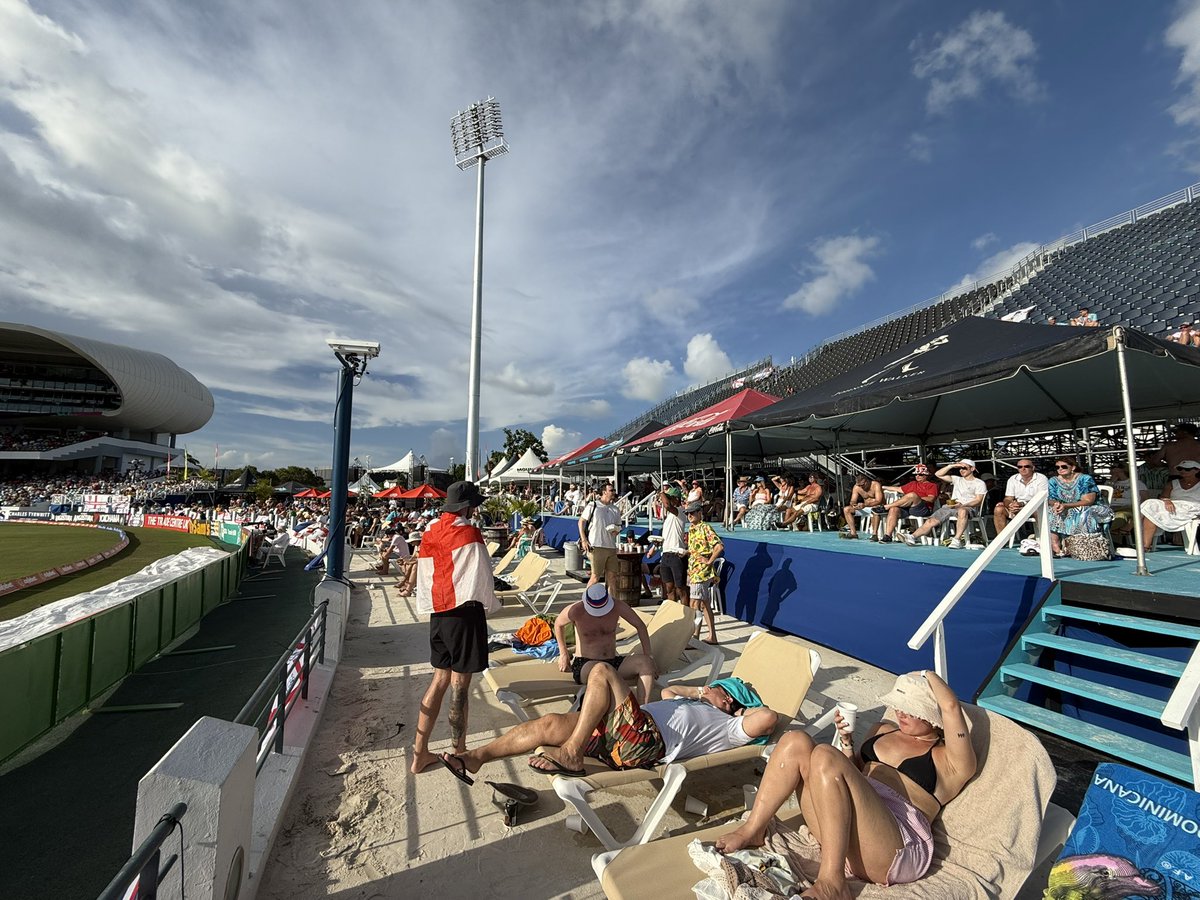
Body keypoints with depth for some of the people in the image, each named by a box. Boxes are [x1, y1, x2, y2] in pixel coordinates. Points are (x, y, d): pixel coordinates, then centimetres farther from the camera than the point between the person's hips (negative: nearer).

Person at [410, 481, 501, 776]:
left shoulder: (429, 534, 6)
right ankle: (460, 754, 21)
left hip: (437, 614, 7)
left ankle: (420, 753, 26)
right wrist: (489, 605, 5)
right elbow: (480, 577, -12)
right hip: (465, 611, -7)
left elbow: (423, 578, 11)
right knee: (459, 686, 5)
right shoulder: (468, 533, -14)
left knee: (440, 679, 18)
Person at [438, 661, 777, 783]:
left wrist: (740, 706, 9)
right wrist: (699, 691, 32)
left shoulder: (728, 727, 9)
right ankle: (476, 758, 0)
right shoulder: (694, 705, 34)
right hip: (621, 737, 8)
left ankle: (571, 755, -19)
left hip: (645, 739, -8)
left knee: (602, 672, -19)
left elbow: (769, 718, -9)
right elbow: (667, 691, 47)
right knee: (550, 723, -5)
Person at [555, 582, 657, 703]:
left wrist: (647, 657, -2)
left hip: (613, 662, 4)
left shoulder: (617, 605, -8)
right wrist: (563, 653, 11)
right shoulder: (576, 610, -13)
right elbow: (558, 624, 9)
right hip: (584, 665, -4)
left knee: (645, 662, -24)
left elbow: (640, 625, 4)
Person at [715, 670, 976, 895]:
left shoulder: (949, 760, 6)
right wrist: (847, 741, 10)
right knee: (796, 741, -16)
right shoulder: (884, 730, 26)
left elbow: (951, 706, -13)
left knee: (824, 755, -31)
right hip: (838, 833, 7)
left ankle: (832, 882, -28)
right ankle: (752, 831, -13)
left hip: (897, 850, -7)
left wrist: (927, 675, 4)